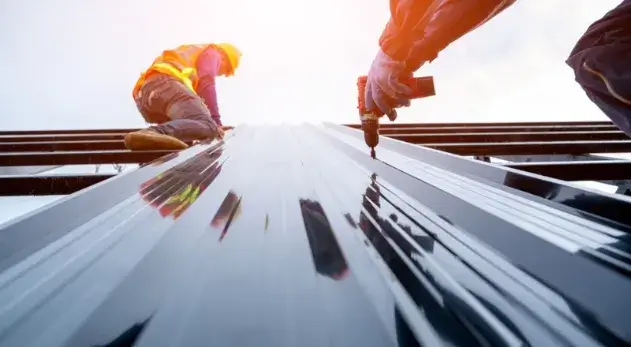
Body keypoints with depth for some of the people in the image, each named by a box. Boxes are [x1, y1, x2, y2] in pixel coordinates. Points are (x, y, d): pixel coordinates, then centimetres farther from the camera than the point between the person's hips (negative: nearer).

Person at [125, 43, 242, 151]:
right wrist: (216, 121, -5)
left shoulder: (188, 55, 45)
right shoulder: (211, 53, 20)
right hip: (166, 84, -9)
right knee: (207, 127, -27)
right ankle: (156, 133, -51)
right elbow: (206, 84, 0)